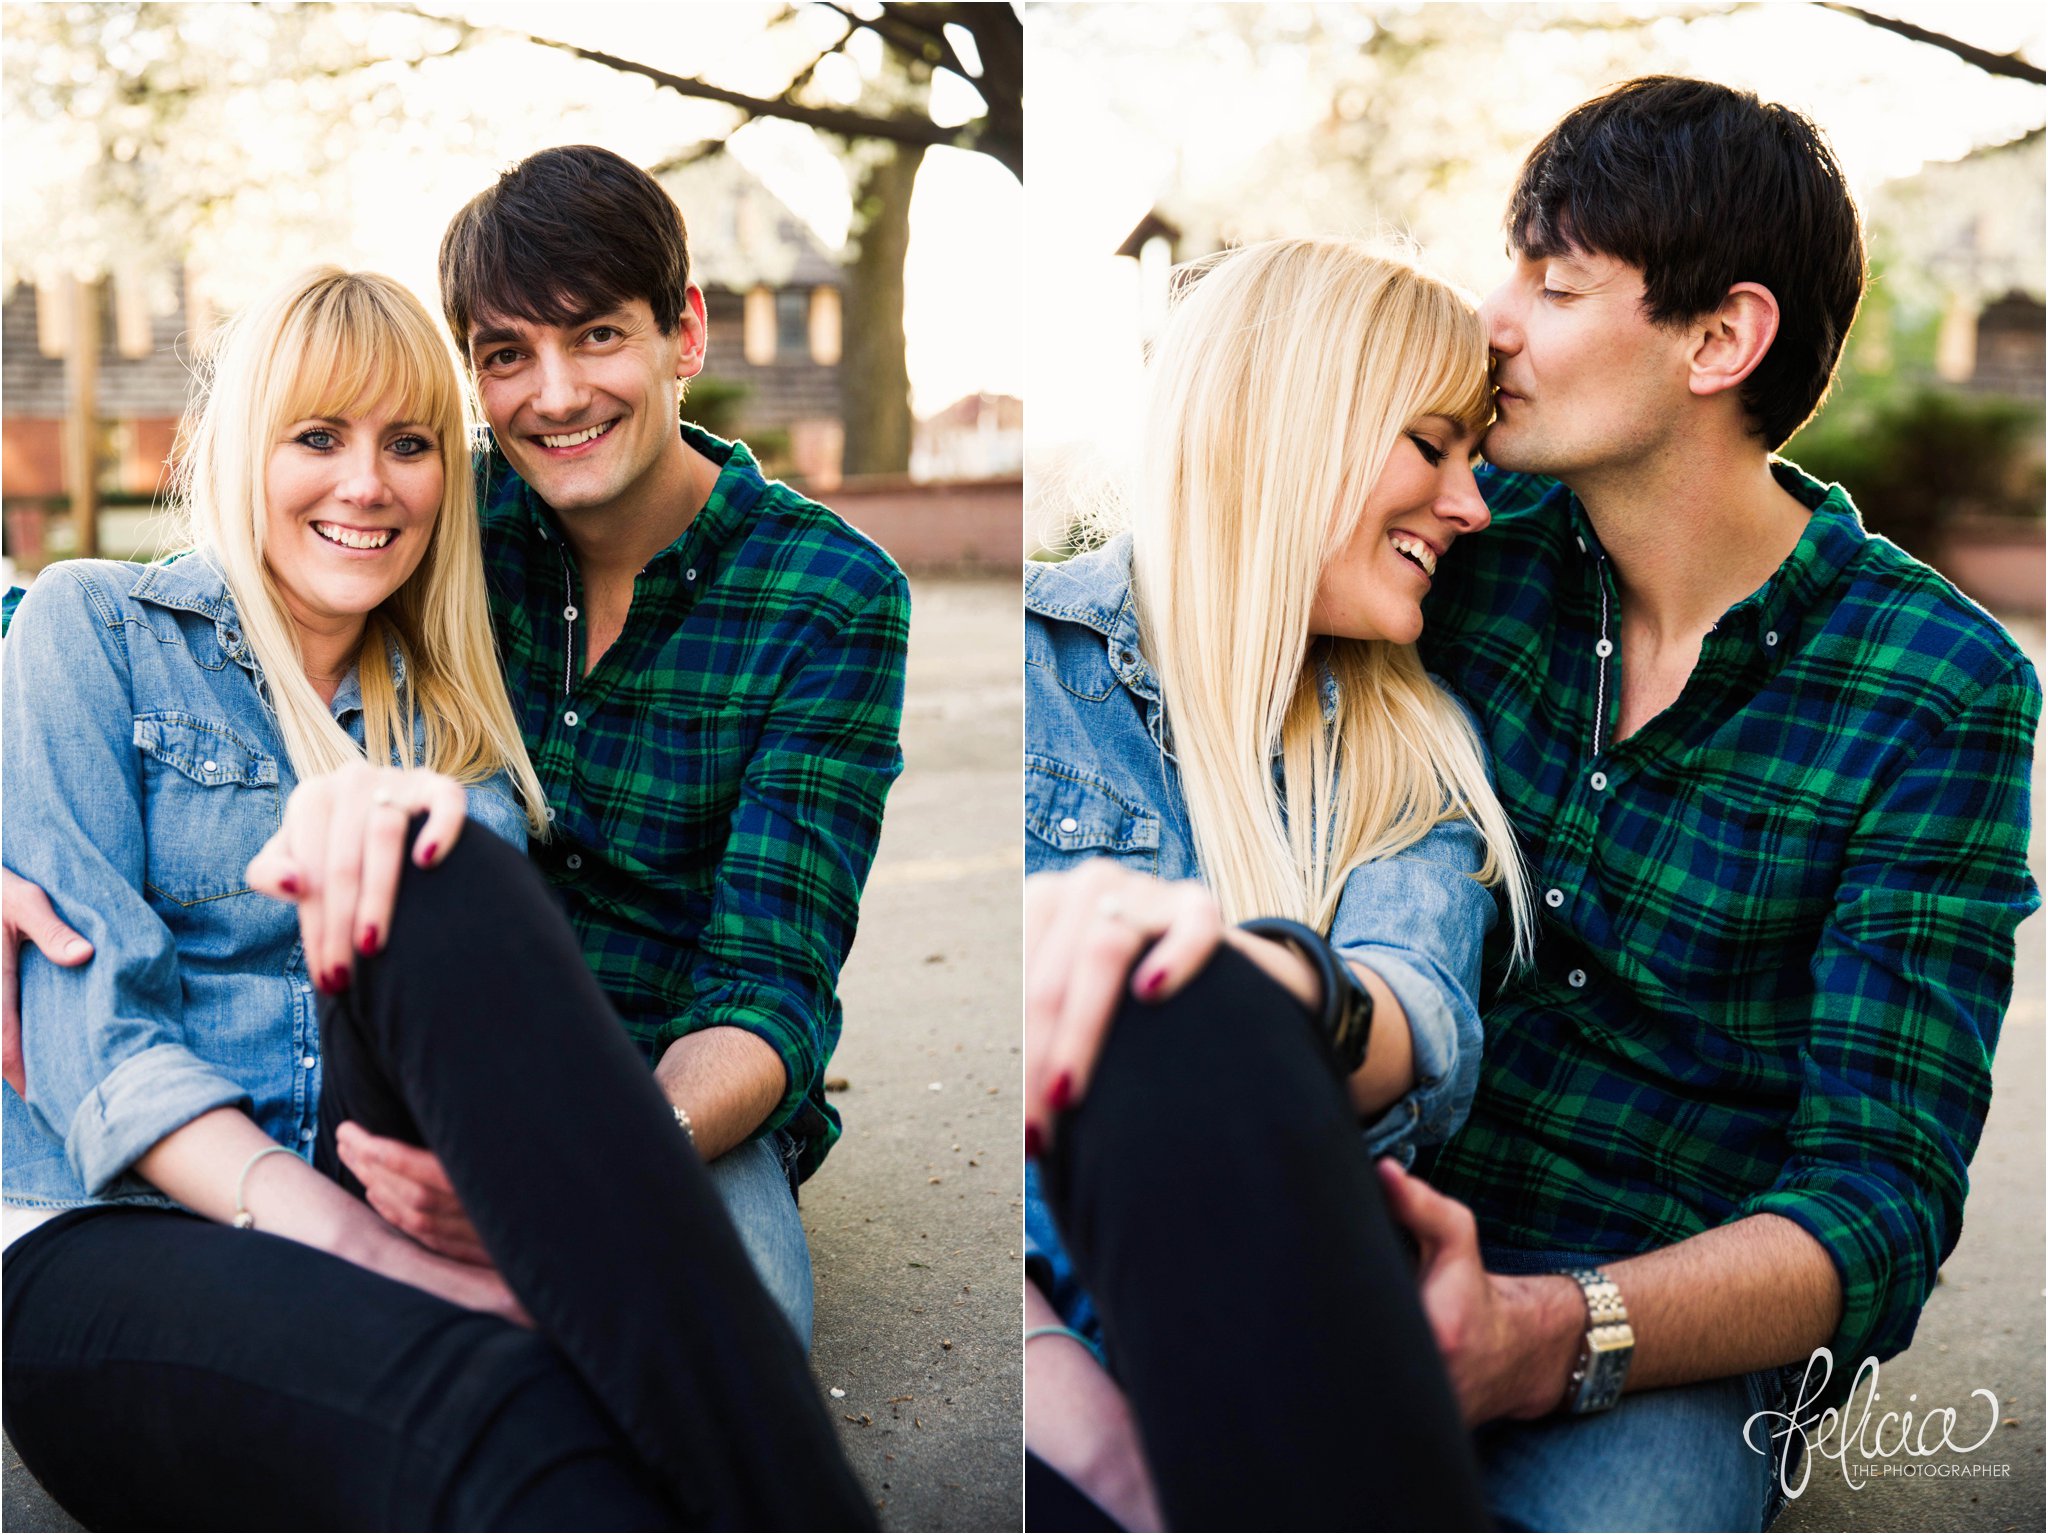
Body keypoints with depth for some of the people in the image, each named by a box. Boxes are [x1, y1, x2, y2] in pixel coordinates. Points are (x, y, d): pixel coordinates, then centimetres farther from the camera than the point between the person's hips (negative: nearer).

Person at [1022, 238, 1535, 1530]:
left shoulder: (1415, 759, 16)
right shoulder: (1043, 653, 6)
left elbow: (1427, 1030, -5)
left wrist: (1259, 981, -32)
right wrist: (1057, 1388, -21)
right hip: (1053, 1333, -2)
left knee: (1179, 1016, -31)